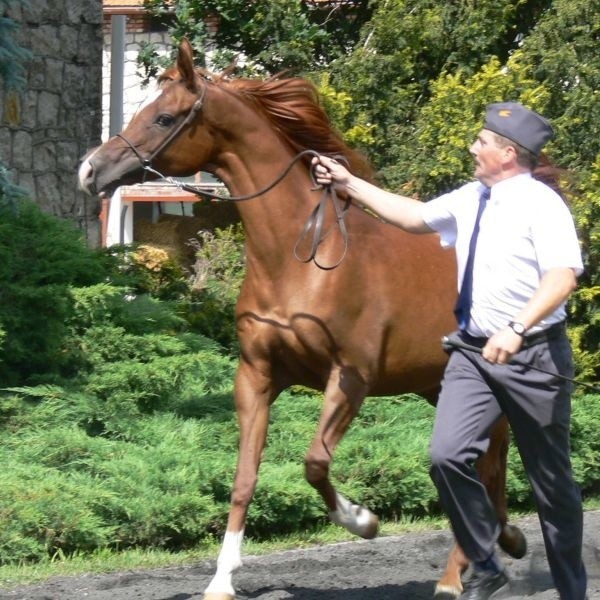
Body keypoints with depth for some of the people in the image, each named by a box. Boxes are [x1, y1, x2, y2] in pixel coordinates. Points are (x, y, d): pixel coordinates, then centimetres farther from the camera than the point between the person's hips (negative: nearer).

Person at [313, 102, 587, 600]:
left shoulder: (541, 204, -13)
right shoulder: (470, 200, 9)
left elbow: (563, 276, -24)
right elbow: (414, 216, 24)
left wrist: (516, 330, -34)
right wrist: (349, 184, 22)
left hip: (533, 355, -6)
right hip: (474, 352, 6)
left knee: (551, 478, 6)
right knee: (448, 455, -12)